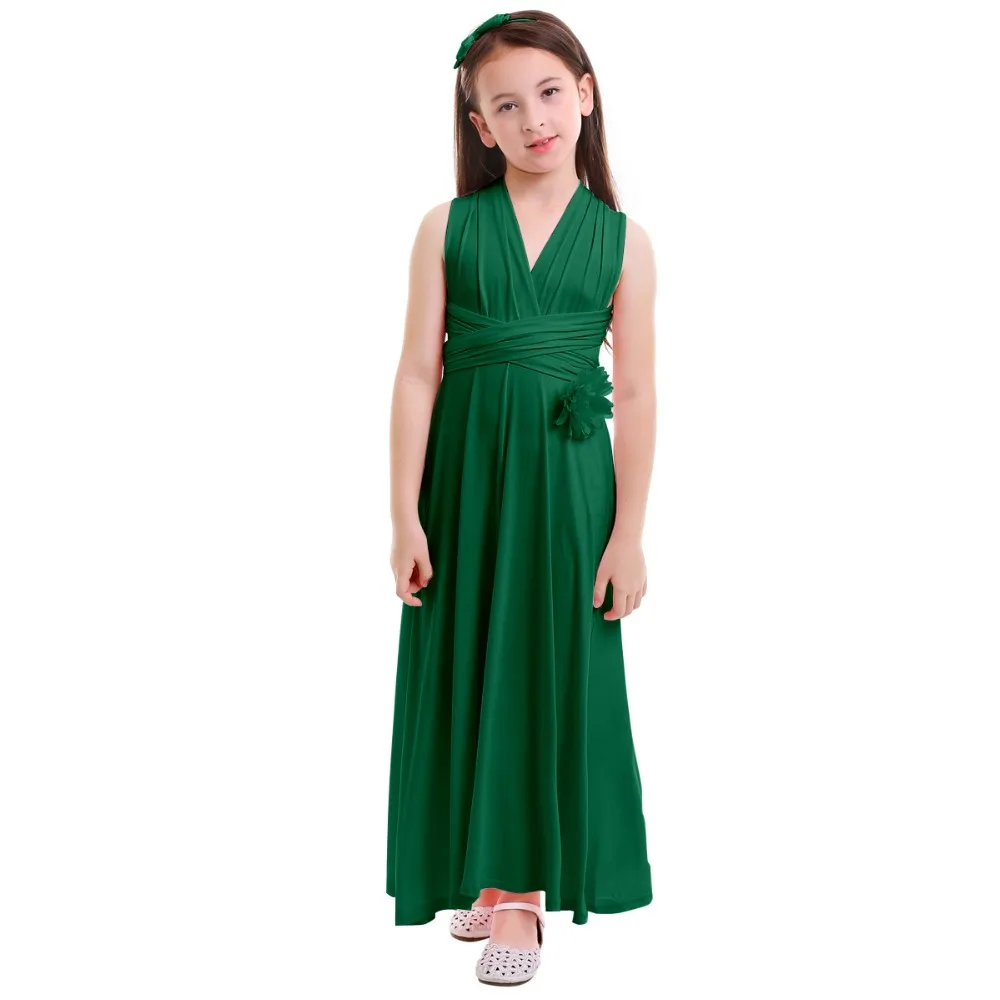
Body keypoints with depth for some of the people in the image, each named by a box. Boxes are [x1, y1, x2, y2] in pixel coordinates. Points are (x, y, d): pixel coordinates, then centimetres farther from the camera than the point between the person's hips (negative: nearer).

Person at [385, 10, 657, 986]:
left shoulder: (622, 240, 0)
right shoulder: (447, 227, 0)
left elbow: (636, 395, -1)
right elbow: (418, 374, -2)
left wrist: (628, 531, -4)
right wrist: (406, 515, -6)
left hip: (567, 483, -1)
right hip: (463, 477, 1)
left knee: (554, 674, 5)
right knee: (467, 670, 9)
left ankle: (523, 887, 19)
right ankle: (489, 872, 26)